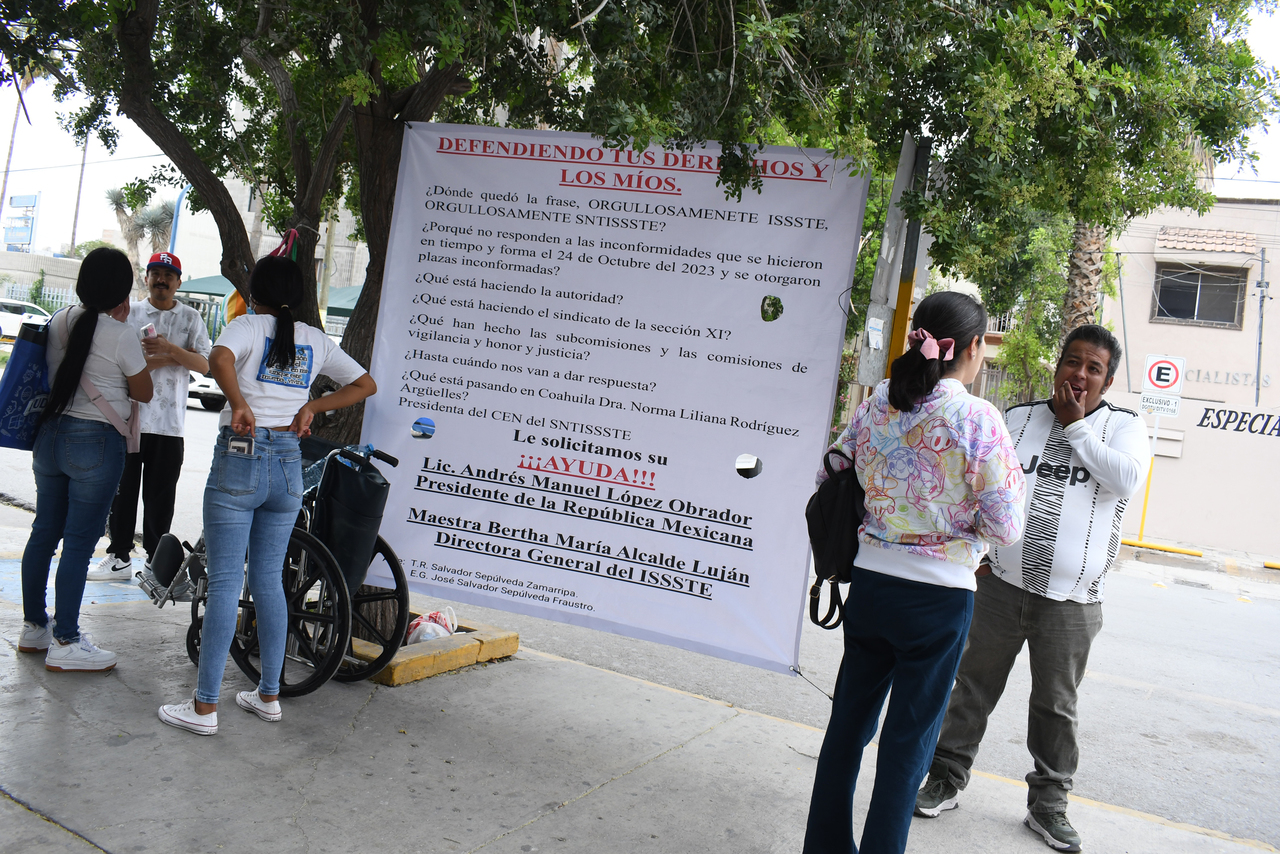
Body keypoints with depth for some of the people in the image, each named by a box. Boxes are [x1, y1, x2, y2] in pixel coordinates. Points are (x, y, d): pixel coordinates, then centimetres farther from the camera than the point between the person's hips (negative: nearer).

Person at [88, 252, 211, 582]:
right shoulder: (130, 313, 7)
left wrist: (169, 349, -18)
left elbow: (206, 365, -4)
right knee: (122, 490, 7)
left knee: (160, 496, 4)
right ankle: (119, 557, 18)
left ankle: (155, 560, 14)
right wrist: (174, 358, -13)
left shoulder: (191, 318, 7)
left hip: (169, 421, -1)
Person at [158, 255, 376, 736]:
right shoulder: (316, 340, 11)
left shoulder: (247, 326, -3)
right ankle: (269, 695, 21)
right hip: (289, 464, 5)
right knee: (269, 580, 14)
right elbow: (365, 384, 15)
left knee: (224, 583, -1)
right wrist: (311, 407, 9)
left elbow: (220, 359, -26)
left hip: (240, 458, -5)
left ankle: (204, 707, 4)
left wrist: (240, 405, -22)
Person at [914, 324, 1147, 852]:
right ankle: (946, 778, 24)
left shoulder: (1123, 427, 3)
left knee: (1056, 706, 10)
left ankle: (1047, 803, 25)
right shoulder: (1018, 417, 9)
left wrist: (1077, 426, -12)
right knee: (973, 687, 9)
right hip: (1002, 585, 2)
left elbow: (1127, 479, -18)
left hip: (1070, 601, -1)